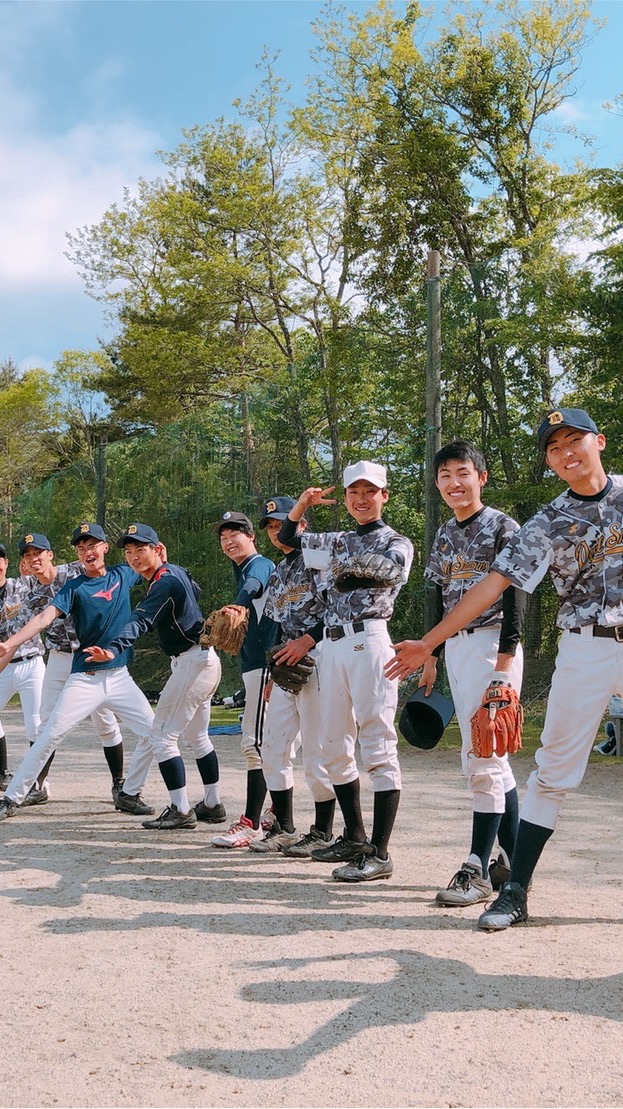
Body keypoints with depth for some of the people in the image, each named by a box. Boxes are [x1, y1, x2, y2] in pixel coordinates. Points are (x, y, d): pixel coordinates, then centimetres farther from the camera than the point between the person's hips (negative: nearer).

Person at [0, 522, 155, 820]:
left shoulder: (123, 575, 7)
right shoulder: (74, 587, -5)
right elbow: (45, 617, -20)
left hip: (120, 677, 4)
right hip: (84, 680, -3)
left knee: (153, 733, -2)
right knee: (50, 736, -10)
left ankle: (128, 795, 15)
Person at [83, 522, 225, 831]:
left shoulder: (165, 582, -20)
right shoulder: (175, 572, 9)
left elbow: (141, 620, -36)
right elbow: (195, 591, 30)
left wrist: (113, 649, -50)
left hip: (192, 663, -11)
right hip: (205, 660, 11)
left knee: (162, 735, -8)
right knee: (197, 735, 19)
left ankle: (181, 811, -7)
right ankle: (212, 805, 27)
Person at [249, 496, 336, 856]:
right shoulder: (278, 573, 22)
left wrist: (308, 639, -18)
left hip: (317, 659, -9)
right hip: (286, 666, 9)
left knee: (317, 751, -6)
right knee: (273, 749, 8)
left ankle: (323, 833, 4)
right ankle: (284, 828, 18)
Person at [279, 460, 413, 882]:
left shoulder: (397, 543, 4)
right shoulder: (337, 541, 21)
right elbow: (287, 537, 29)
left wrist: (332, 562, -4)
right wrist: (303, 504, 14)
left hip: (368, 642, -7)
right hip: (332, 645, 7)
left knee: (378, 747, -9)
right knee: (335, 748, 11)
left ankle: (380, 853, -9)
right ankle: (355, 838, 22)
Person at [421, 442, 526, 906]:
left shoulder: (501, 527, -6)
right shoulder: (444, 535, 15)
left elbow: (515, 597, -12)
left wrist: (505, 659, -19)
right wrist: (431, 658, 17)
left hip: (492, 642, -7)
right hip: (456, 646, 8)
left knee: (482, 756, -10)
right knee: (491, 757, 11)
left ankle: (478, 870, -4)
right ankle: (513, 860, 19)